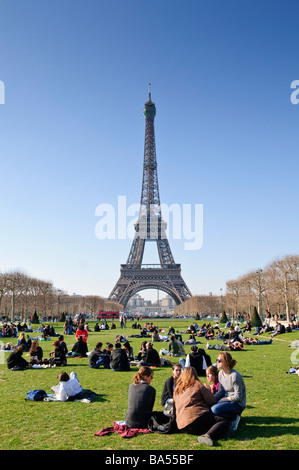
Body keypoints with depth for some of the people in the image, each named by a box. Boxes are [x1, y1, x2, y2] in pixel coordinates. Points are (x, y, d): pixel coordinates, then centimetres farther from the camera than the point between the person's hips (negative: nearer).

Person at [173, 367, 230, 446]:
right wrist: (208, 390, 29)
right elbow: (212, 401, 8)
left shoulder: (176, 389, 21)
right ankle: (208, 436, -30)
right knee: (225, 422, -5)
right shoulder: (197, 385, 6)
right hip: (195, 418, -6)